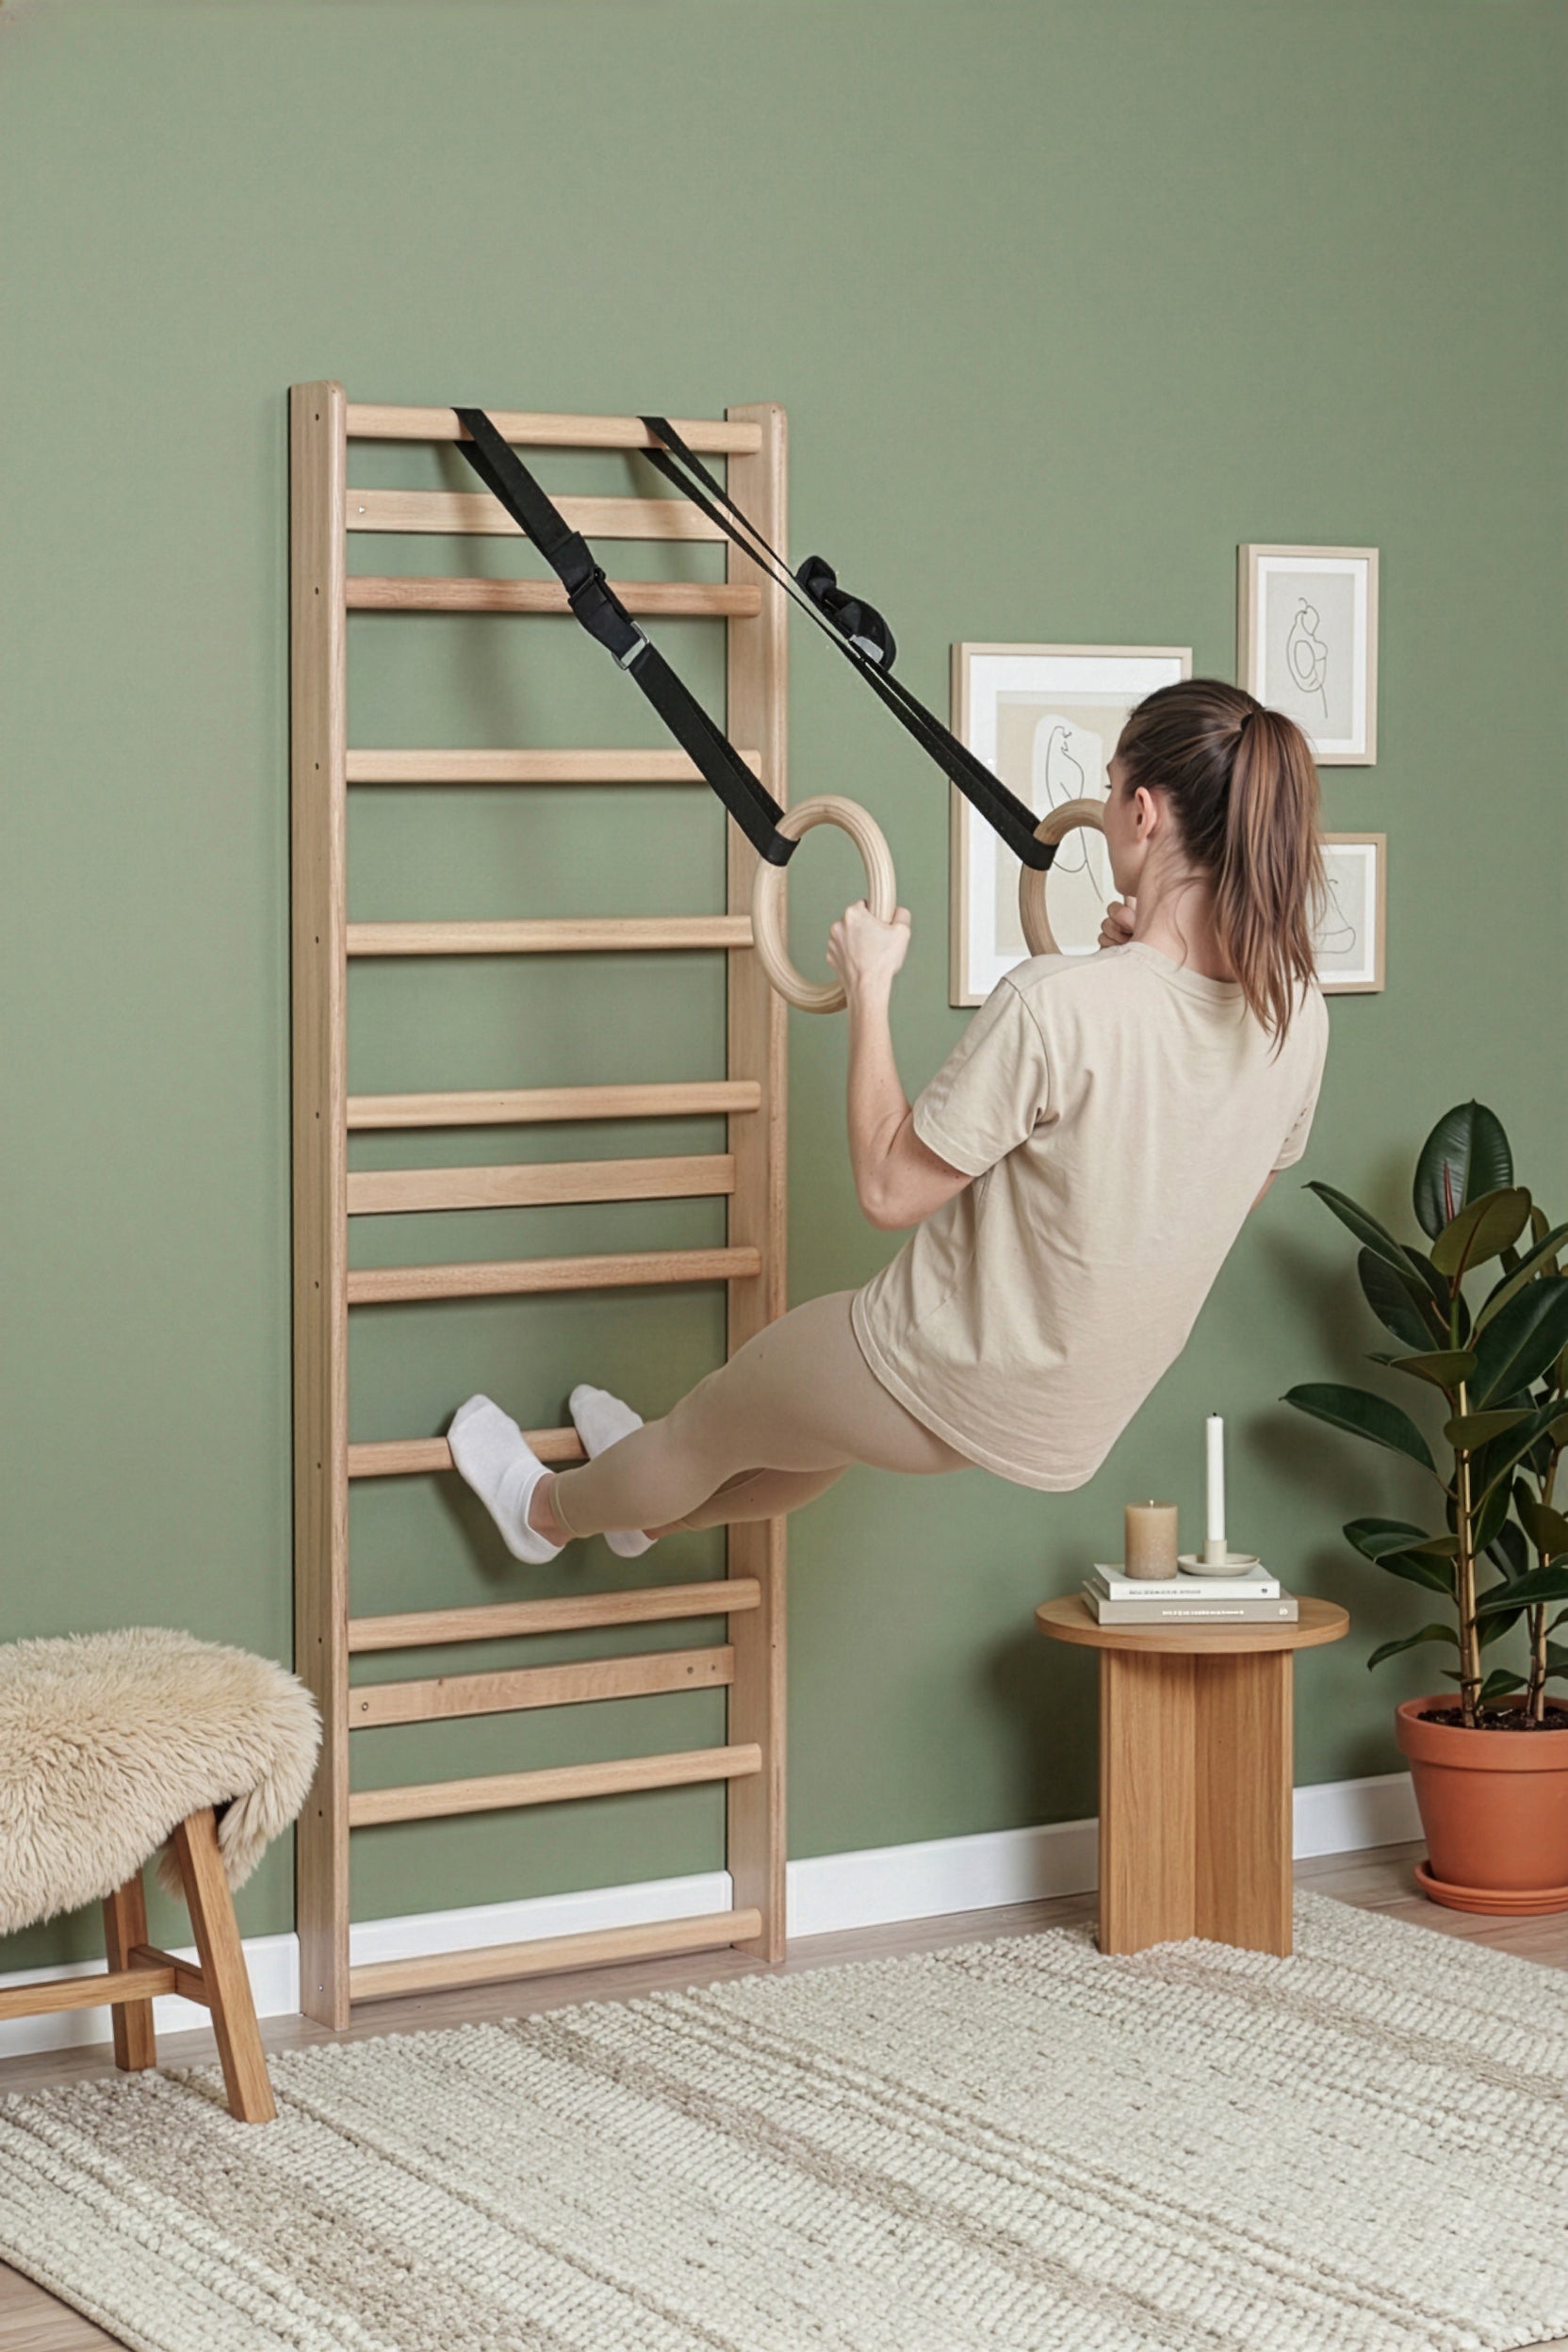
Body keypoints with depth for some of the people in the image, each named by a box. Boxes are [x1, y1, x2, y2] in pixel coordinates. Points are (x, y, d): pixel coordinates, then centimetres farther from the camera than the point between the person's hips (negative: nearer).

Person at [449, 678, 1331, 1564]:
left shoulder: (1053, 1001, -32)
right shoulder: (1298, 1016, -13)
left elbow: (889, 1189, -22)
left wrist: (869, 987, -12)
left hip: (945, 1387, -6)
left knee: (720, 1417, 25)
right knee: (819, 1439, 35)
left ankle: (550, 1510, 53)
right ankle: (655, 1506, 61)